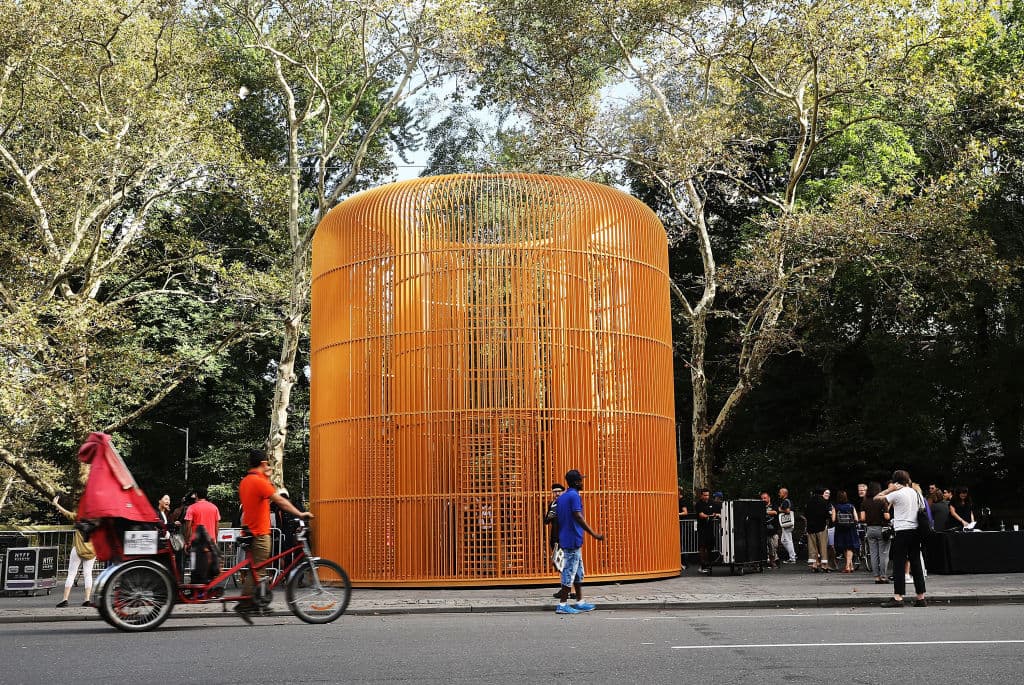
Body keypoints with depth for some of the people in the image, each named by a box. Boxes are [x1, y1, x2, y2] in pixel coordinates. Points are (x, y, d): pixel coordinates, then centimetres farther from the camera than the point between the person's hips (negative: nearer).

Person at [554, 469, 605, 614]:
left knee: (579, 571, 14)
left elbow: (558, 519, 17)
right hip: (573, 540, -9)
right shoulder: (574, 496, -13)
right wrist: (594, 534, -21)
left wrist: (558, 540, 23)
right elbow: (578, 517, -22)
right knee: (570, 571, -5)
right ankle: (562, 605, -3)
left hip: (565, 539, 9)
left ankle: (580, 602, 17)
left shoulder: (562, 497, 14)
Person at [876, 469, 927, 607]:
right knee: (916, 563, 9)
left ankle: (898, 597, -9)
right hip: (915, 530, 6)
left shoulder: (897, 494, -7)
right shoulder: (916, 493, 11)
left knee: (898, 564, -5)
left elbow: (876, 498, -4)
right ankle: (921, 597, 9)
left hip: (902, 531, -6)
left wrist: (889, 489, 2)